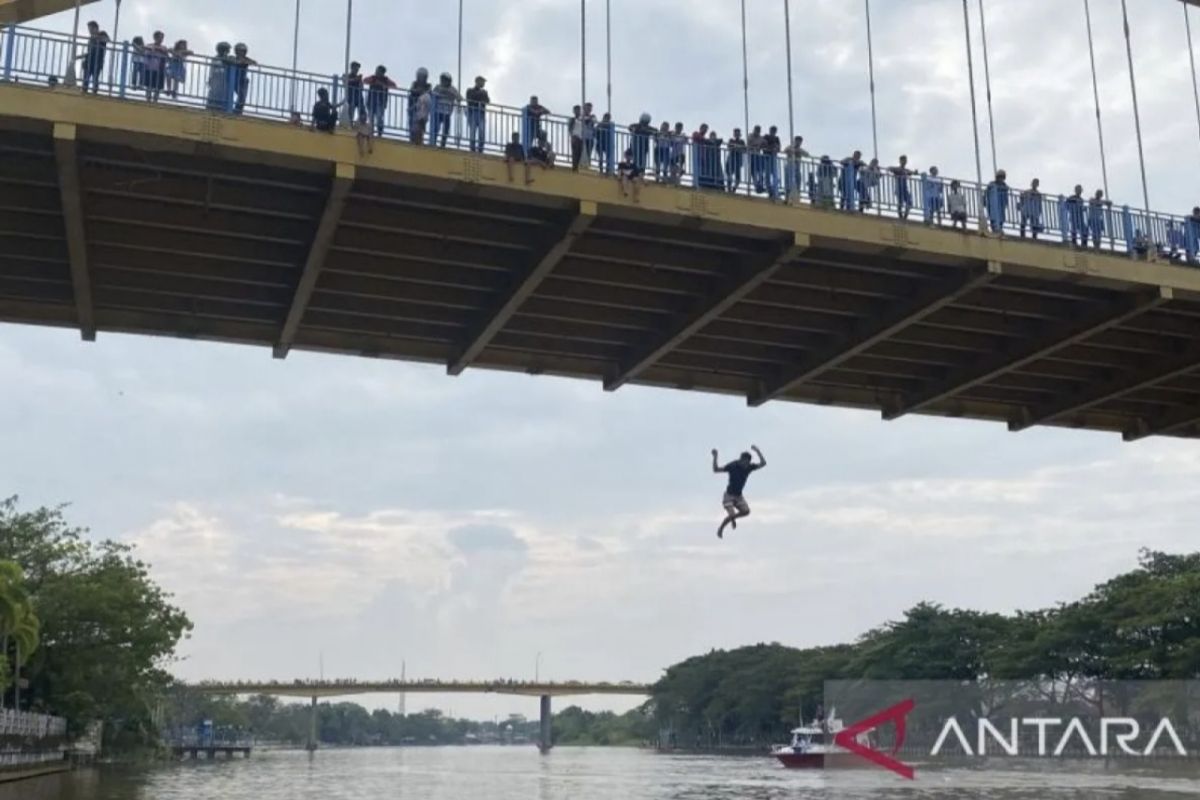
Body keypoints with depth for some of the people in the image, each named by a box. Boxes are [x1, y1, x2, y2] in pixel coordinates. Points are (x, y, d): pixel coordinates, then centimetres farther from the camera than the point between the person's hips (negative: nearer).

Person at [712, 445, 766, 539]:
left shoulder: (749, 467, -5)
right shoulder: (732, 466, -18)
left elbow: (763, 463, -11)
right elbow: (715, 469, -18)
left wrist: (758, 451, -18)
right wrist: (715, 457, -28)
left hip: (739, 495, 5)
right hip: (729, 495, -5)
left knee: (746, 511, -15)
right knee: (731, 514, -19)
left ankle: (733, 517, 18)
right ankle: (720, 529, 8)